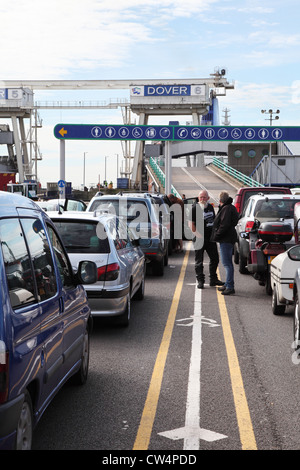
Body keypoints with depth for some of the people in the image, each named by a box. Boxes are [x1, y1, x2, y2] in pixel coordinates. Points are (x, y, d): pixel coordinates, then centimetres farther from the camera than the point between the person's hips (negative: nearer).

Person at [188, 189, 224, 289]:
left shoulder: (210, 207, 11)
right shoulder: (194, 208, -8)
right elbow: (191, 223, -12)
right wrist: (197, 234, -21)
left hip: (211, 238, 6)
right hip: (200, 239, -6)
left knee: (215, 259, 11)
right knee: (199, 261, 1)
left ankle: (213, 279, 24)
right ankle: (200, 281, 10)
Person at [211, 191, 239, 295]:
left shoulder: (226, 209, -15)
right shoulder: (228, 208, 18)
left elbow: (224, 225, -22)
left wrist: (216, 235, -15)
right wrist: (216, 235, 18)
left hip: (226, 239, -11)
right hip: (227, 239, 11)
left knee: (227, 263, -12)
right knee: (227, 263, 17)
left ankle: (230, 287, -13)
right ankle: (228, 284, 26)